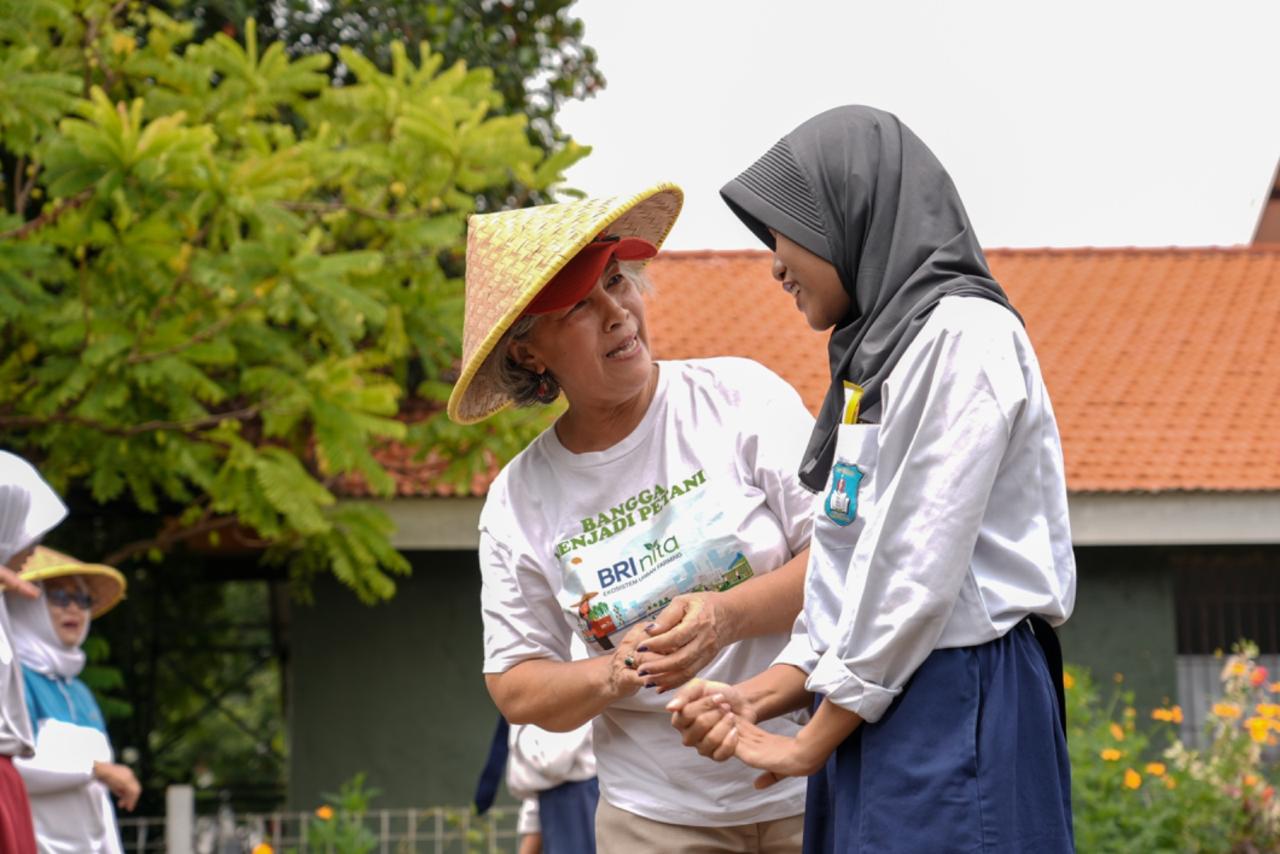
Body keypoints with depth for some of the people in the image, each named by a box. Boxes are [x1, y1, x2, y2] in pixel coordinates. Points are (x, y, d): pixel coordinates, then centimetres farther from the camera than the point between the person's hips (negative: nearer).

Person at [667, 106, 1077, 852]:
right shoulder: (881, 352, 21)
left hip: (959, 707, -8)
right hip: (882, 706, 8)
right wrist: (758, 698, 8)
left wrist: (812, 744, -9)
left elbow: (921, 568, -14)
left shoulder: (961, 334, -7)